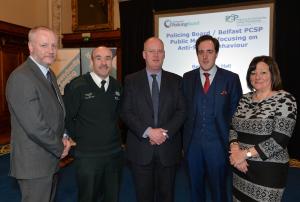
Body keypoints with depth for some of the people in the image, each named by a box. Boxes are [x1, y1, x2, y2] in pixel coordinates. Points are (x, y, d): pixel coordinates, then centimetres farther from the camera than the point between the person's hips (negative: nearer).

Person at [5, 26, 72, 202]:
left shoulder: (49, 74, 8)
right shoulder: (21, 78, -21)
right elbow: (34, 126, -25)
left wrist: (64, 137, -2)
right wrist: (60, 148, -12)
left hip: (51, 158, 9)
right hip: (34, 163, -9)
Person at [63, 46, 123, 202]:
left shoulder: (117, 87, 2)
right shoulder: (77, 86, -13)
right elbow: (66, 117, -5)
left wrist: (112, 132, 8)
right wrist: (79, 138, -4)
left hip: (114, 153, 5)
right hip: (87, 156, -4)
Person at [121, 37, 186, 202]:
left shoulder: (175, 80, 6)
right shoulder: (131, 80, 2)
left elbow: (181, 111, 0)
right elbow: (126, 112, -5)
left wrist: (165, 132, -14)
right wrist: (148, 131, -16)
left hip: (168, 148, 1)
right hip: (140, 149, 0)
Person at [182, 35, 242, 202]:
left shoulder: (231, 78, -4)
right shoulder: (188, 78, 3)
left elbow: (236, 113, -1)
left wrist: (232, 143, -2)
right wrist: (184, 140, 2)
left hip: (219, 144, -2)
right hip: (193, 143, 2)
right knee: (195, 188, 18)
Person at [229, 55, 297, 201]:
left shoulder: (285, 100, -11)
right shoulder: (244, 99, 6)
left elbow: (280, 140, -18)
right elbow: (233, 127, 4)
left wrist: (245, 153, -18)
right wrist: (235, 150, -14)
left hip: (269, 170, -5)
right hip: (241, 166, 5)